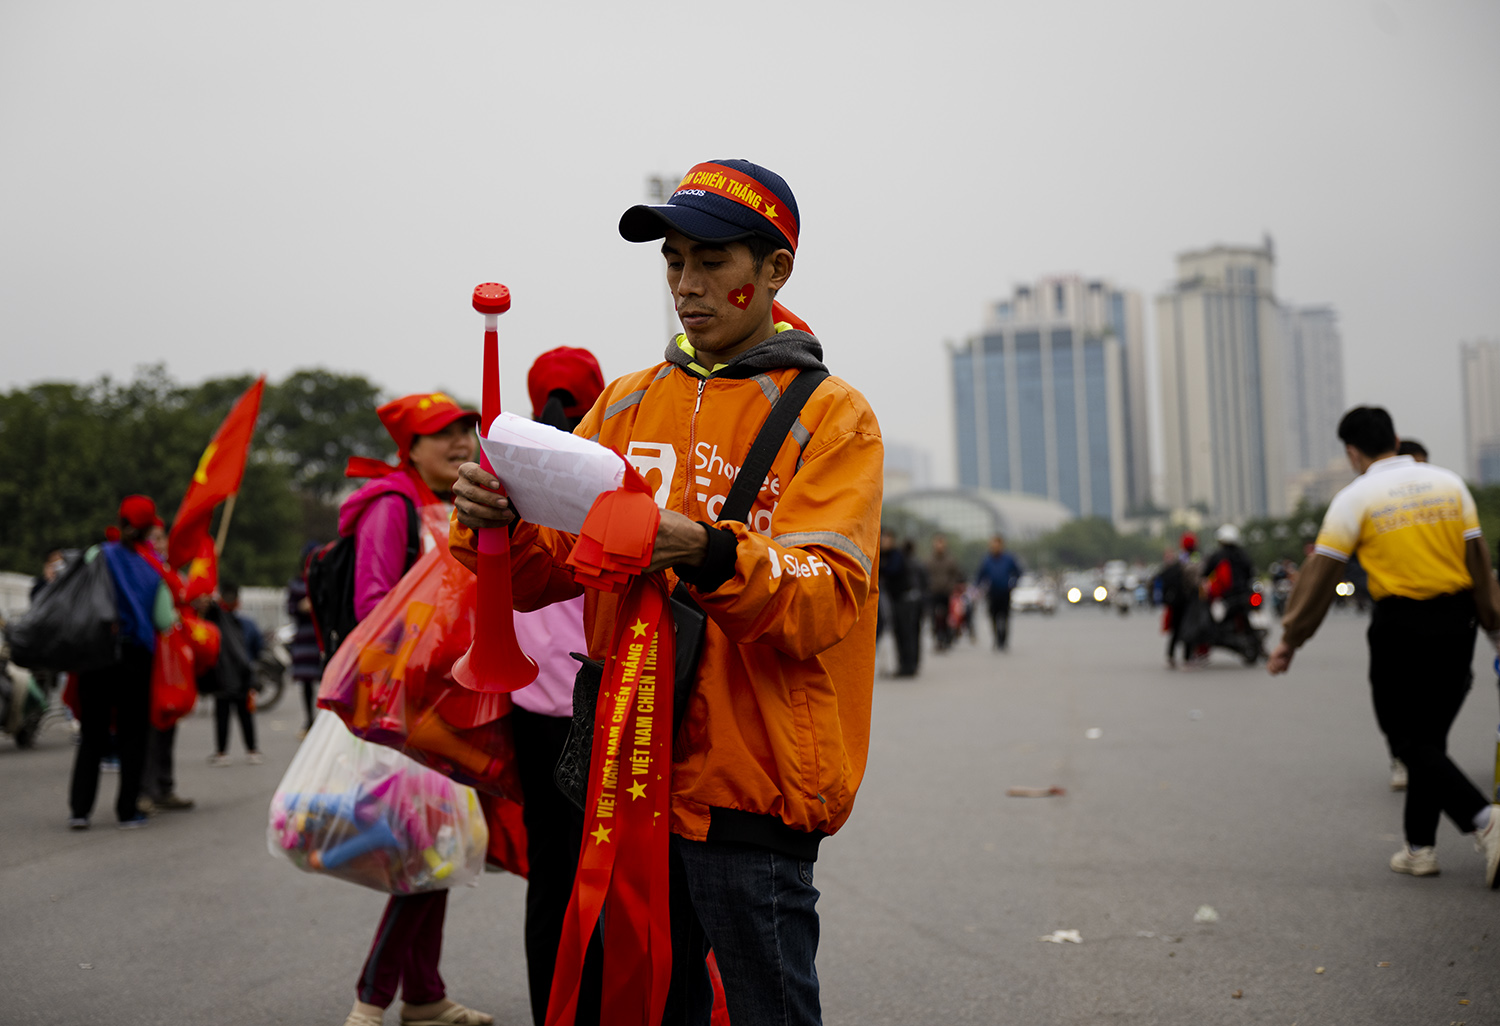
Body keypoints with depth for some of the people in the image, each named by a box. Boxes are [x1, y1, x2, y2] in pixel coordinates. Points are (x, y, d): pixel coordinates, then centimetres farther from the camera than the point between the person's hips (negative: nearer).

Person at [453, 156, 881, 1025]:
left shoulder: (832, 415, -3)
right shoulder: (629, 403, 12)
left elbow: (823, 599, -16)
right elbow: (550, 570, 7)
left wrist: (710, 556, -33)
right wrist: (497, 527, -14)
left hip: (750, 782, -5)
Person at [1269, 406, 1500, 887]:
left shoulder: (1355, 498, -5)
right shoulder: (1449, 483, 7)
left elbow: (1320, 573, -5)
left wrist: (1291, 638, 2)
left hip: (1401, 626, -5)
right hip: (1456, 622, 5)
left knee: (1409, 740, 1)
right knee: (1430, 735, 14)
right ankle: (1420, 847, 17)